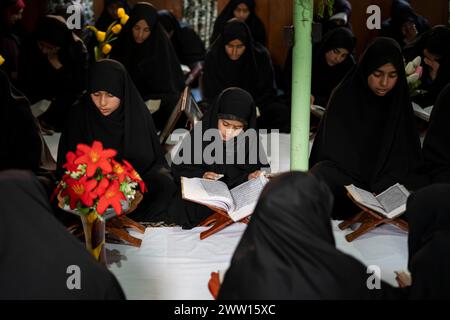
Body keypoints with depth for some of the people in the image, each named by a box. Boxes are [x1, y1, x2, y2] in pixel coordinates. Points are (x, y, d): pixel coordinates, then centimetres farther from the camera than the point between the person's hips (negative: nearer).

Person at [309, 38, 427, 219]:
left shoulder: (399, 101, 1)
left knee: (421, 187, -28)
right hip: (344, 175, -2)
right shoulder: (344, 97, -7)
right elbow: (332, 150, -6)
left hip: (390, 177, 2)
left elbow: (409, 155, 1)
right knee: (323, 174, -34)